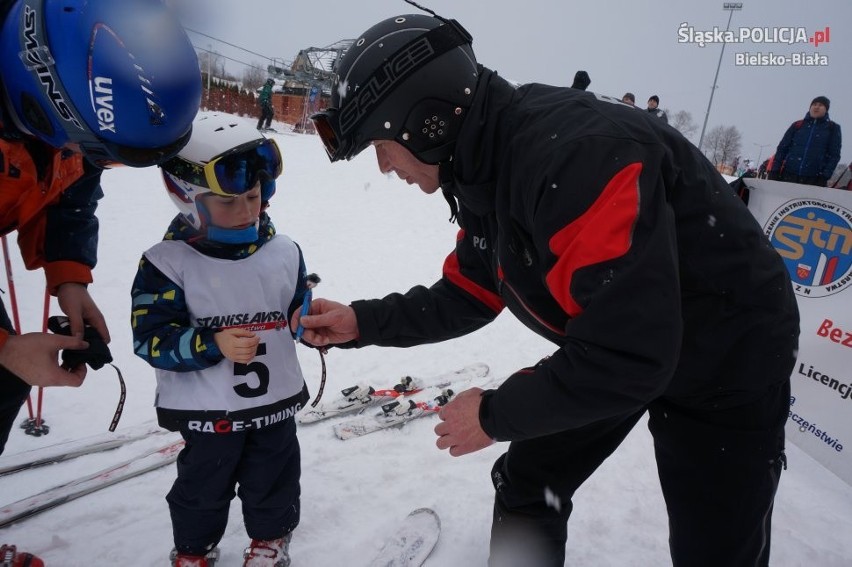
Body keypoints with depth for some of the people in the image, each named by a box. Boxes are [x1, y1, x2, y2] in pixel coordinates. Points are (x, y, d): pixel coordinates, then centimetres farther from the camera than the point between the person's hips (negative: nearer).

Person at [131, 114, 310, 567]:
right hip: (206, 410, -2)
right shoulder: (168, 262, -14)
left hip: (275, 400, 3)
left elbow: (301, 309, 6)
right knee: (203, 488, 19)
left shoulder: (283, 252, -4)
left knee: (274, 480, 21)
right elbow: (152, 339, -16)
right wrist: (213, 345, -28)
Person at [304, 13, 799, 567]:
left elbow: (627, 353, -35)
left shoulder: (575, 149, -35)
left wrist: (496, 414, -22)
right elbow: (467, 296, 6)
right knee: (527, 487, 13)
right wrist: (362, 322, 0)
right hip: (615, 351, 8)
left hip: (729, 363, -7)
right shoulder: (483, 176, -6)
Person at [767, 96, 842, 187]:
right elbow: (782, 148, 10)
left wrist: (825, 177, -10)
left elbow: (834, 155, 3)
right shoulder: (797, 125, 13)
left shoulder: (833, 128, 9)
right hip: (788, 175, 2)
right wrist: (774, 171, -2)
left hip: (813, 180, -2)